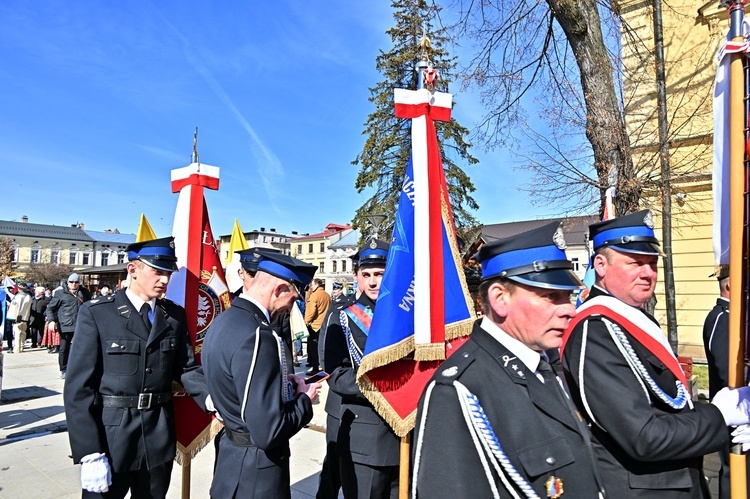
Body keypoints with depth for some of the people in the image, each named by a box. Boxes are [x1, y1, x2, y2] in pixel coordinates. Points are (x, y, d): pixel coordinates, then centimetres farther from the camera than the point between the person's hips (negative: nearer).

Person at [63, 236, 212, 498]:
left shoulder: (176, 315, 3)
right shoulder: (95, 313, -9)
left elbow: (186, 367, 4)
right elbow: (79, 387, -11)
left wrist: (209, 397, -16)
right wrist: (90, 453, -15)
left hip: (159, 440, 4)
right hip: (110, 438, -3)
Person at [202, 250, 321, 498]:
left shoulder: (223, 321, 1)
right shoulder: (256, 336, -29)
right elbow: (267, 433, -29)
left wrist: (281, 382, 5)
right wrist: (304, 399, -14)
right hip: (257, 472, -9)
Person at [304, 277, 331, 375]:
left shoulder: (314, 295, -14)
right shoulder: (327, 295, 9)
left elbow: (311, 311, -19)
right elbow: (329, 309, 15)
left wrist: (307, 321, -6)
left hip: (315, 325, -7)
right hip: (325, 325, 7)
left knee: (314, 348, -1)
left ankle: (315, 368, -1)